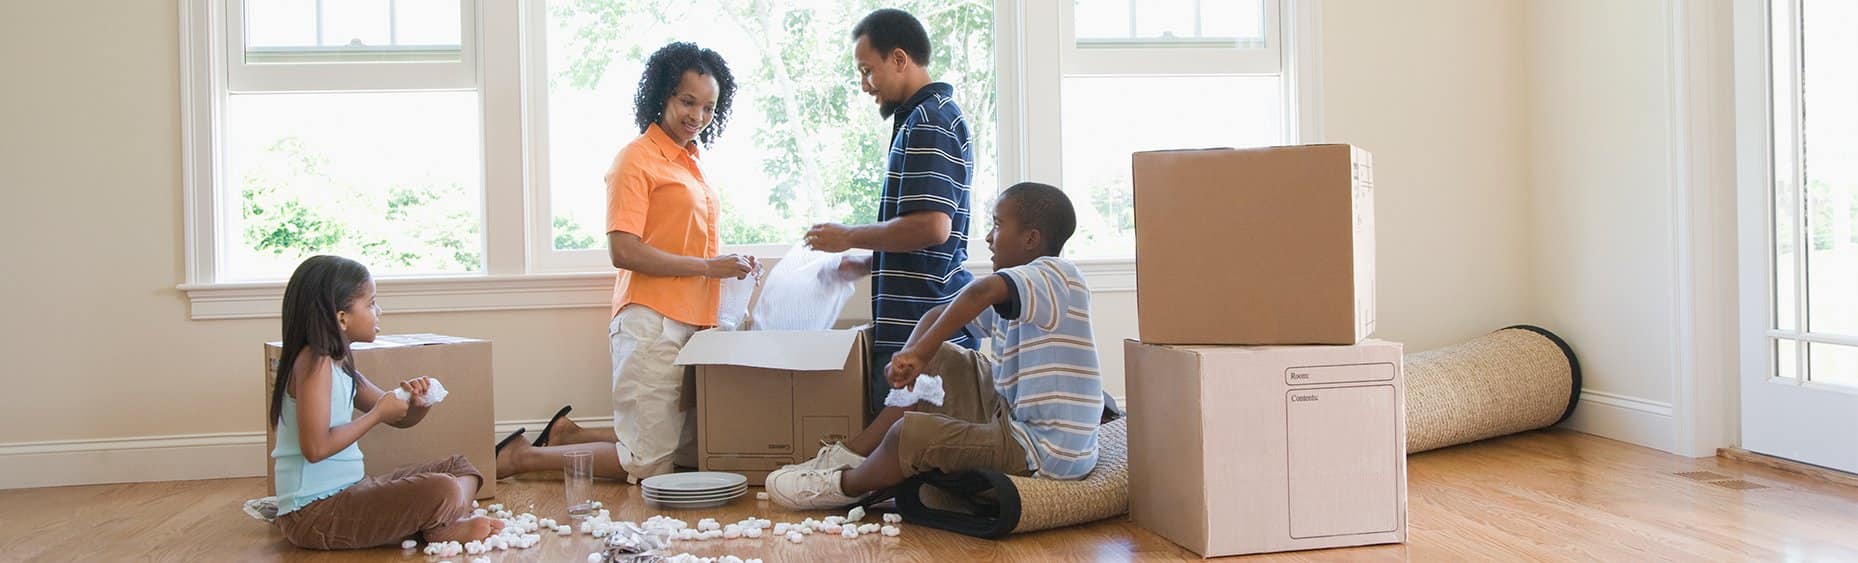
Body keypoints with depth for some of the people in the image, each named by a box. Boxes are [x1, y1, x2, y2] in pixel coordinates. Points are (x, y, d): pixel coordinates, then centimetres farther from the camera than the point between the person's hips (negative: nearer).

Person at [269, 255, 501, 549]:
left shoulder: (340, 363, 14)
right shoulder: (314, 361, -15)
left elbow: (398, 418, 22)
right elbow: (316, 447, -26)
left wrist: (419, 404, -1)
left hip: (348, 491, 11)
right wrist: (377, 414, -14)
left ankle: (450, 524, -12)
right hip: (313, 513, -11)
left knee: (459, 467, 15)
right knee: (442, 490, -29)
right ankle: (438, 529, 2)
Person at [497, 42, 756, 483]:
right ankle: (522, 457, 9)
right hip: (652, 322, -9)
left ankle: (570, 435, 23)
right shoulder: (637, 158, -7)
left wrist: (731, 265, 7)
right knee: (648, 464, -5)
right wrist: (708, 266, -13)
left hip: (692, 323, 9)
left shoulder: (692, 159, 18)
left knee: (691, 453, 13)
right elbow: (623, 251, -15)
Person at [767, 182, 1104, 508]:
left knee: (910, 432, -20)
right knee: (942, 361, 16)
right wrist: (911, 356, -5)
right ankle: (852, 456, 17)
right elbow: (941, 314, 14)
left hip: (1044, 453, -10)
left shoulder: (1055, 275, -16)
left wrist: (920, 353, -33)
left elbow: (982, 291, -36)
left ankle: (845, 487, 11)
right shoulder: (1016, 290, 13)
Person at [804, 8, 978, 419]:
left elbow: (931, 226, -23)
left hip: (920, 327, -10)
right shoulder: (934, 114, 20)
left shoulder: (928, 120, -12)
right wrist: (867, 266, 20)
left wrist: (849, 238, -10)